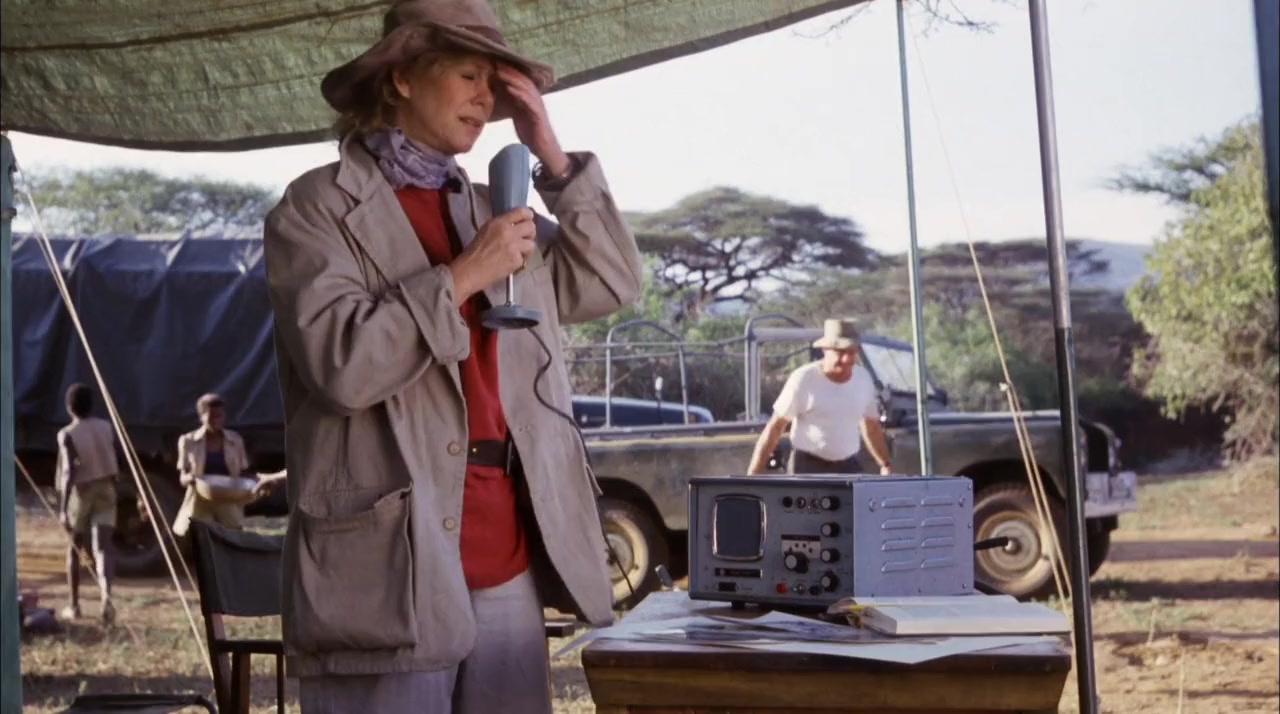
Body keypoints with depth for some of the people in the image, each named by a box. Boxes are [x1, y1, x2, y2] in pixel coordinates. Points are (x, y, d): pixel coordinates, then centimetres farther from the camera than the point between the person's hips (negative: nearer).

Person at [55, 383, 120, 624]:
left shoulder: (67, 435, -13)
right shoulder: (107, 427, 0)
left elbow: (68, 472, -22)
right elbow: (120, 461, 4)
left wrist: (62, 508, -24)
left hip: (80, 492, -2)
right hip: (105, 489, 2)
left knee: (75, 548, 16)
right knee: (103, 546, -7)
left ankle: (74, 606, 24)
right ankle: (106, 597, -31)